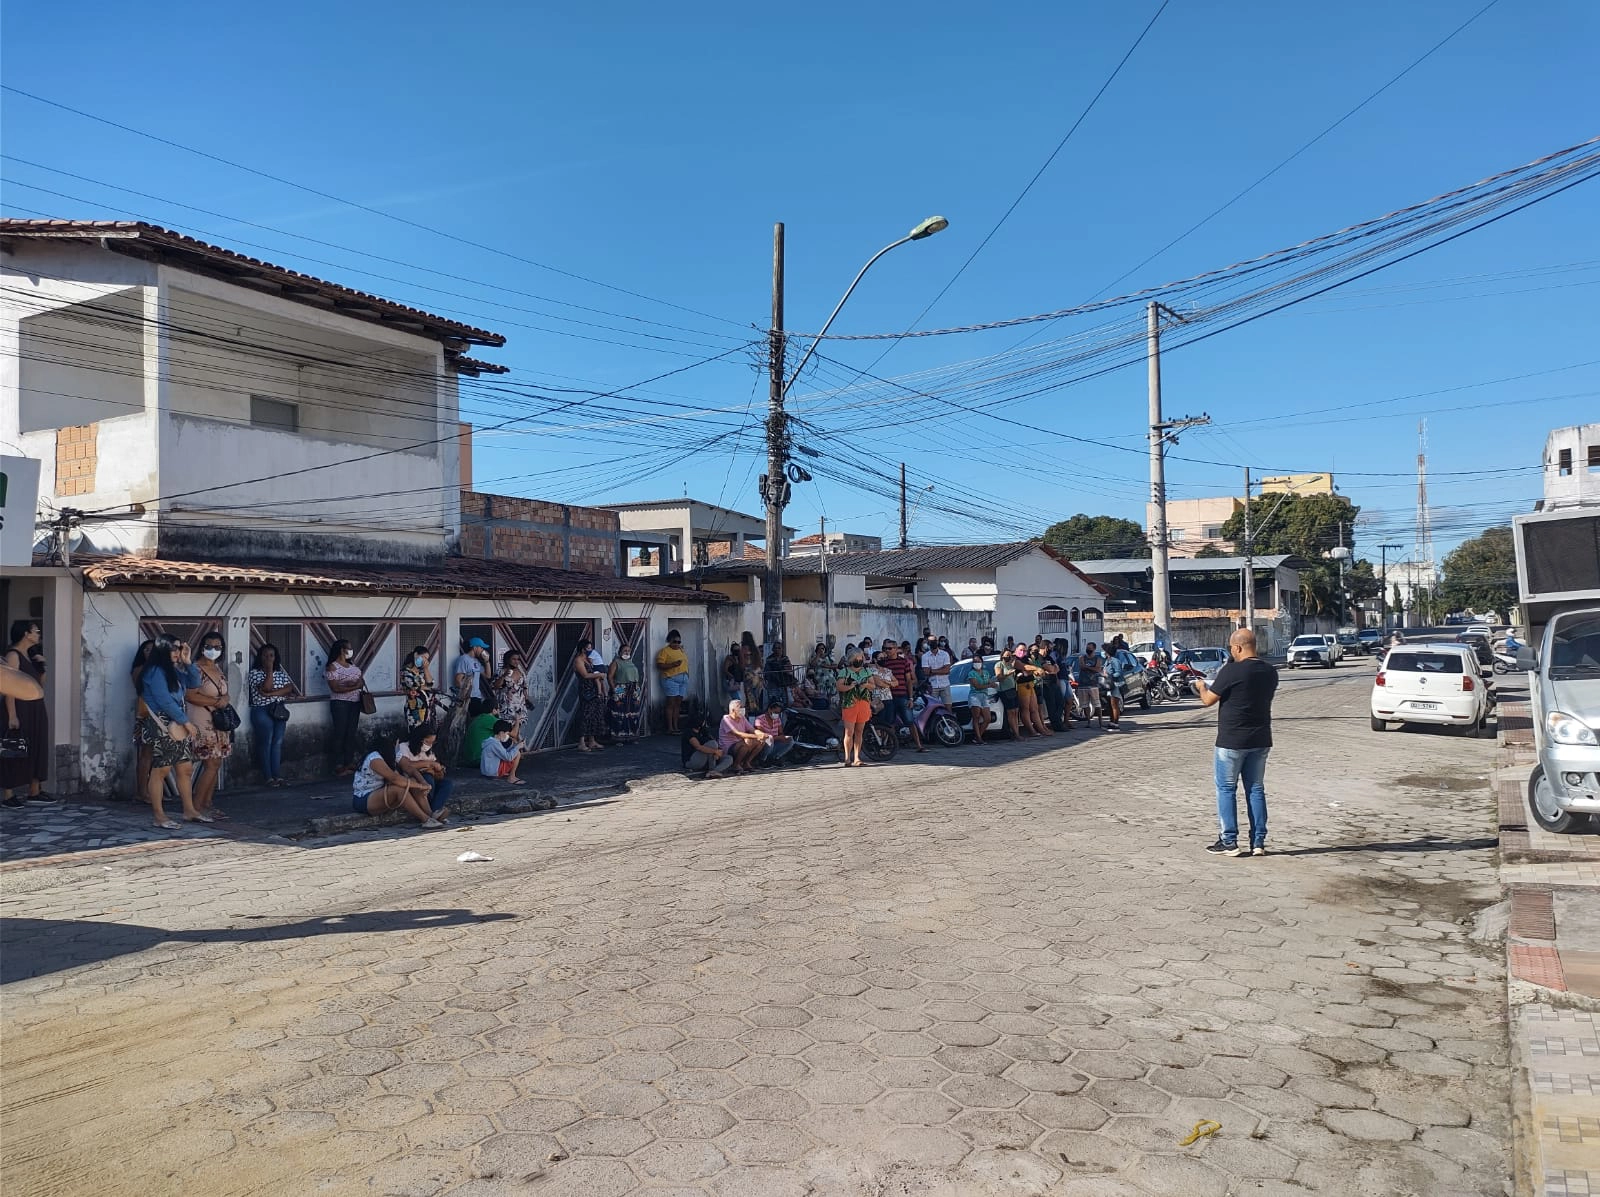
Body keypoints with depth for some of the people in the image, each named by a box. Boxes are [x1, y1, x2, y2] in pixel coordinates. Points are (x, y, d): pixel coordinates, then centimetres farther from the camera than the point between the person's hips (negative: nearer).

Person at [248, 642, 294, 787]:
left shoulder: (281, 672, 11)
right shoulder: (254, 673, -4)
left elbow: (289, 688, -4)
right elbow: (266, 688, -19)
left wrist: (271, 693, -15)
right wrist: (269, 670, -14)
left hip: (279, 710, 5)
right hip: (262, 711, -4)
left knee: (277, 743, 3)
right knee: (265, 744, -2)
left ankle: (278, 776, 5)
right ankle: (269, 777, 2)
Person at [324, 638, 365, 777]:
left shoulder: (353, 665, 14)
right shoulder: (332, 667, -8)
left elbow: (361, 680, 11)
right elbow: (335, 688, -15)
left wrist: (359, 683, -13)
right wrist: (354, 687, -19)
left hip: (355, 703, 7)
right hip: (340, 703, -7)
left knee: (351, 733, 6)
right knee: (340, 733, -7)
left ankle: (348, 763, 11)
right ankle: (338, 766, -5)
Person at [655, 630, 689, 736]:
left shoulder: (681, 651, 18)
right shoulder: (665, 651, -4)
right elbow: (659, 665, -12)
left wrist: (687, 677, 17)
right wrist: (672, 664, -22)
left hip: (683, 679, 7)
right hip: (671, 679, -7)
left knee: (678, 704, 7)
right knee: (671, 703, -8)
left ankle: (676, 727, 9)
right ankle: (670, 728, -8)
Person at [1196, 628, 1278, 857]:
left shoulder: (1231, 671, -17)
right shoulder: (1270, 672, 4)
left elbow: (1208, 700, -10)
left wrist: (1202, 686, 12)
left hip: (1232, 741, -6)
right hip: (1260, 740, 6)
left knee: (1226, 789, 5)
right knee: (1256, 789, 12)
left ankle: (1229, 842, 6)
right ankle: (1258, 842, 14)